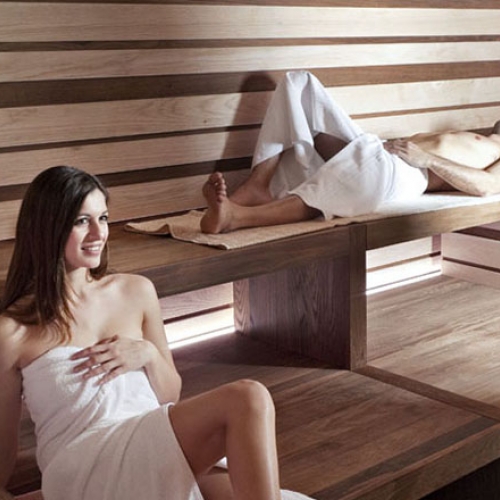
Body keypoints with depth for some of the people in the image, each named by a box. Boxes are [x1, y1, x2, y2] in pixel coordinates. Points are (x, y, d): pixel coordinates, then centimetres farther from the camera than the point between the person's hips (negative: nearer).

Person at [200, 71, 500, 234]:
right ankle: (258, 187, -23)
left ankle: (237, 217, -52)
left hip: (405, 173, -8)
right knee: (299, 84, -2)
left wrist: (426, 157, -15)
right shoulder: (465, 139, 40)